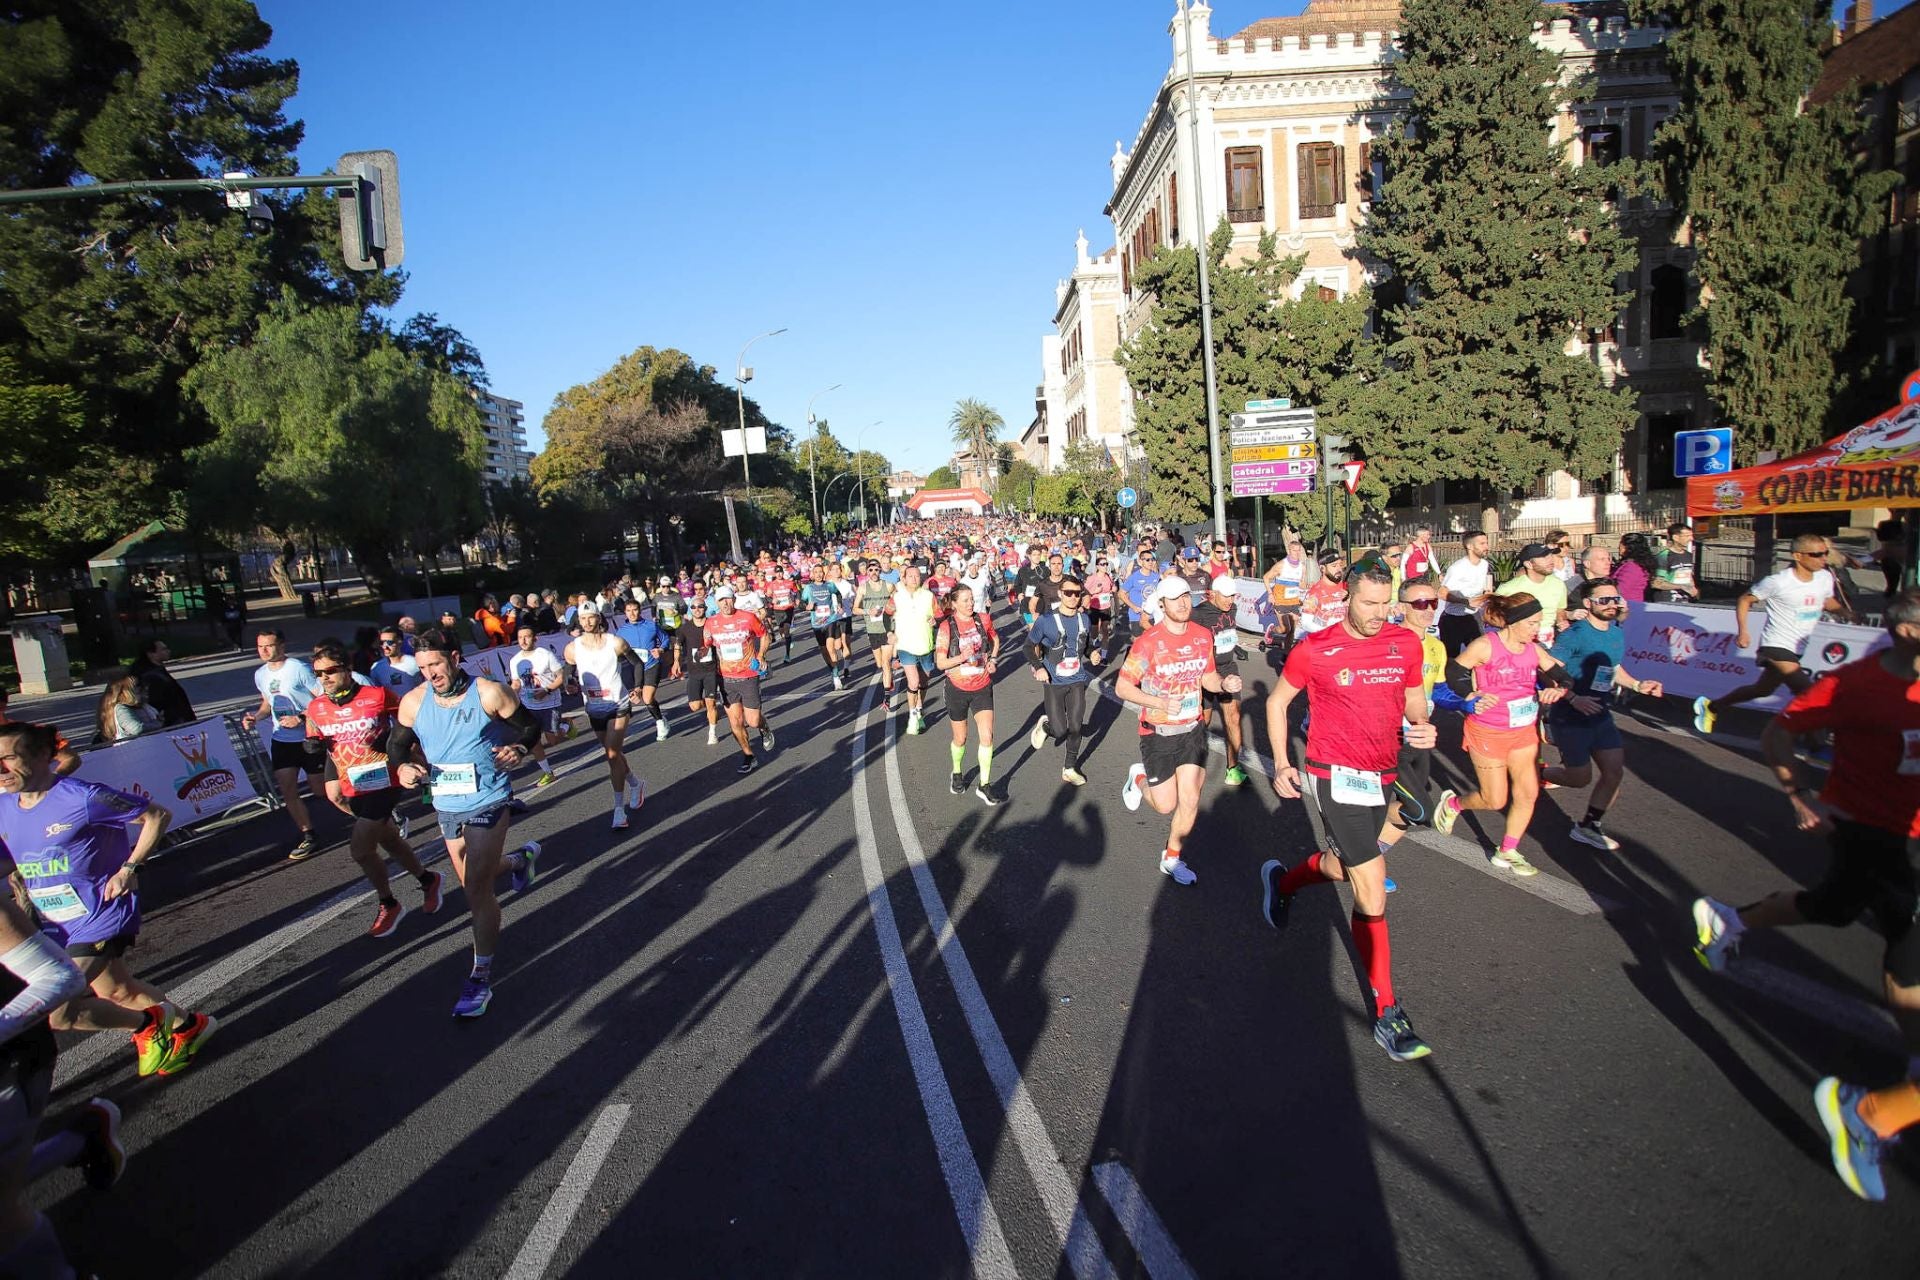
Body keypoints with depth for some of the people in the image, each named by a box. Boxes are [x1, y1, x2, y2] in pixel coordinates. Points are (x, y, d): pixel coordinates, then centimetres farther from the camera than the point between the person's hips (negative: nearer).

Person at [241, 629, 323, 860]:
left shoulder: (299, 669, -14)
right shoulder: (260, 675, 6)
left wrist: (300, 718, -23)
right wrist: (255, 716, 2)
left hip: (309, 737, -6)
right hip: (281, 739, 6)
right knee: (287, 791, 3)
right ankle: (308, 836, 14)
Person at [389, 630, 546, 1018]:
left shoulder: (489, 693, -14)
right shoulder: (413, 702, -4)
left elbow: (529, 727, -3)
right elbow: (396, 744, 9)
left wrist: (517, 750, -24)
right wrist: (403, 767, -13)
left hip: (487, 803, -5)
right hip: (446, 805, 5)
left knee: (477, 889, -8)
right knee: (473, 881, 21)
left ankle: (481, 976, 5)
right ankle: (521, 858, 54)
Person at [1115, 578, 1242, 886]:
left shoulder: (1203, 636, -3)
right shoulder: (1148, 642, -19)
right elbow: (1122, 687, -14)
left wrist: (1223, 684, -12)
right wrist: (1161, 702, -28)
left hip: (1193, 729, 4)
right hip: (1158, 733, -4)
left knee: (1190, 801, 1)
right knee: (1166, 805, 4)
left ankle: (1172, 858, 24)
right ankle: (1140, 779, 37)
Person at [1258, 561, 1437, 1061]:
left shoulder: (1406, 643, 0)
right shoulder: (1315, 650, -12)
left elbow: (1413, 696, 16)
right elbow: (1277, 702, 1)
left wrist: (1422, 726, -7)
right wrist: (1281, 766, -3)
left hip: (1383, 774, 6)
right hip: (1336, 775, -6)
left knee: (1345, 865, 23)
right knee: (1372, 890, -8)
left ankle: (1281, 880, 56)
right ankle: (1387, 1013, 4)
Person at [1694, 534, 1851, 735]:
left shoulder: (1825, 577, 1)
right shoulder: (1778, 582, -18)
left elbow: (1828, 603, 20)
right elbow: (1744, 600, -7)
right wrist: (1743, 631, -17)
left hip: (1797, 650, 8)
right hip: (1776, 646, -8)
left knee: (1762, 690, 19)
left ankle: (1710, 706, 35)